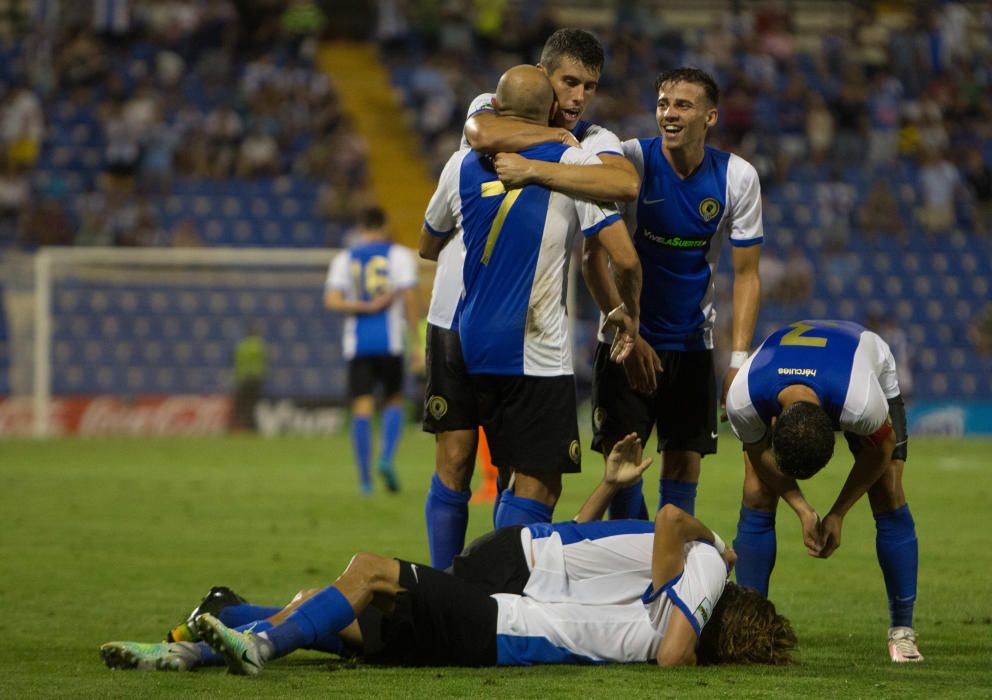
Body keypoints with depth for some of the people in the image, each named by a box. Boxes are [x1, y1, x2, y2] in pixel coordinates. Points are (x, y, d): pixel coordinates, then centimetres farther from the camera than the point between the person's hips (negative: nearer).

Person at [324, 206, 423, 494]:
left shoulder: (344, 259, 10)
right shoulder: (399, 255, 3)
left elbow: (332, 301, -5)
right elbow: (410, 298, -5)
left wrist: (366, 307, -9)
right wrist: (417, 344, -3)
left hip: (357, 343, 1)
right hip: (389, 341, -1)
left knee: (362, 408, 0)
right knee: (394, 400, 14)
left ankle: (365, 479, -4)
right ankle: (386, 458, -8)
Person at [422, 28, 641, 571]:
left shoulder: (592, 144, -1)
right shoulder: (492, 106, 2)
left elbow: (625, 184, -27)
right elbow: (482, 133, -26)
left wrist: (535, 168, -31)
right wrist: (555, 134, -14)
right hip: (458, 315, 0)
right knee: (454, 461, -1)